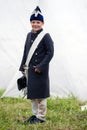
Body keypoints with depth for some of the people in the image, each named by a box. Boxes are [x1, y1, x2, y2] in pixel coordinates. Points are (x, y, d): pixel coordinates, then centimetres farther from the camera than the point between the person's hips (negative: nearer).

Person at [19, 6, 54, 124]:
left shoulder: (46, 36, -11)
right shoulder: (29, 35, 10)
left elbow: (50, 52, -14)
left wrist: (41, 66, -17)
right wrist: (23, 67, 13)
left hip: (41, 70, -7)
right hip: (30, 69, 7)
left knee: (40, 94, 0)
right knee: (31, 94, 14)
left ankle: (41, 117, 10)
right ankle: (35, 114, 26)